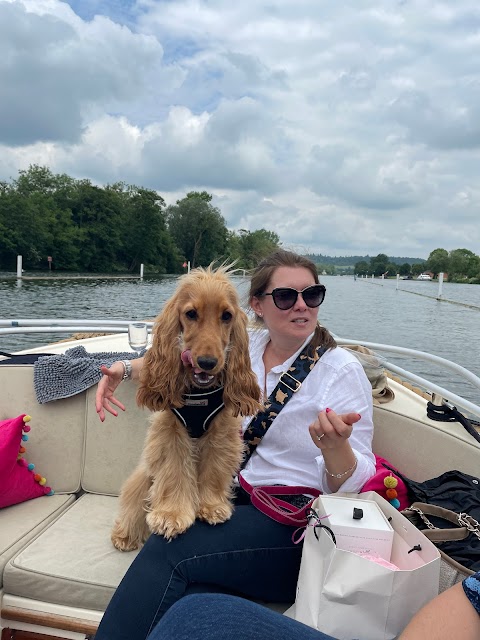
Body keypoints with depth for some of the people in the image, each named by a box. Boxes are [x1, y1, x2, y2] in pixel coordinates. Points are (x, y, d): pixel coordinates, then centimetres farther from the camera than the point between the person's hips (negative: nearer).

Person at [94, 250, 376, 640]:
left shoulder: (342, 370, -12)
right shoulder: (249, 345, 3)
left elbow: (351, 484, -14)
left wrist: (335, 445, -36)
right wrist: (124, 369, 8)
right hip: (238, 498, 5)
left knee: (167, 551, -25)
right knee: (194, 596, -26)